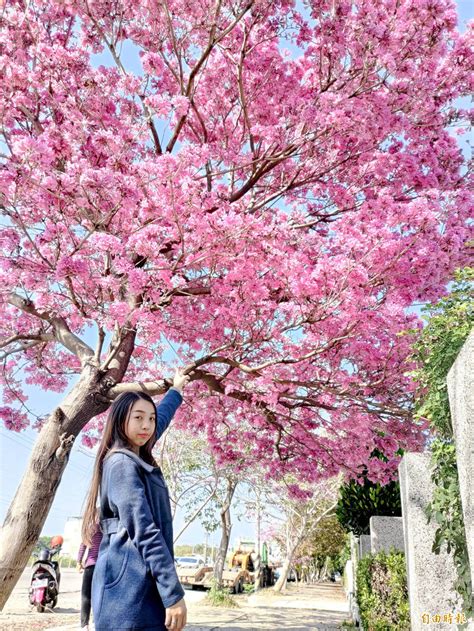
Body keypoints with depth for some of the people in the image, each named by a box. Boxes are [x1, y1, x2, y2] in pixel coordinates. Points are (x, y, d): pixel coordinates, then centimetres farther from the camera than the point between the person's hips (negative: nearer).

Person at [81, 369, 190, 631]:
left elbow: (161, 419, 35)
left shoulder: (137, 458, 16)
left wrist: (176, 390, 48)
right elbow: (144, 532, -19)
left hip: (142, 585, 9)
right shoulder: (122, 463, -12)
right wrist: (173, 593, -22)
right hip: (130, 586, -9)